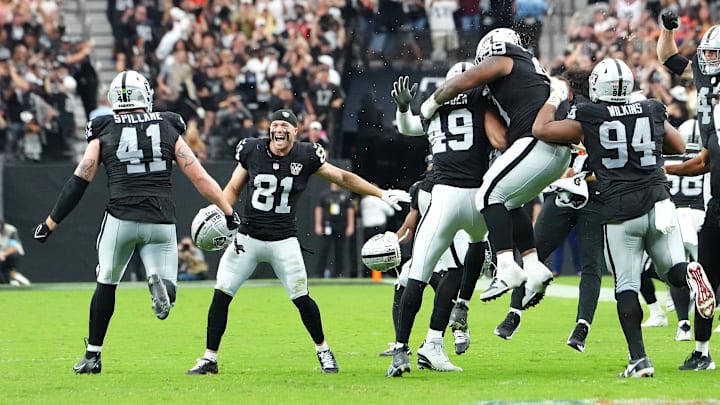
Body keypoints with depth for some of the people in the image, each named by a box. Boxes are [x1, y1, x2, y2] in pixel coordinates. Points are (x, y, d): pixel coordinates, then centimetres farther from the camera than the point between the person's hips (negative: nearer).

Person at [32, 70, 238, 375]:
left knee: (106, 284, 19)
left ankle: (92, 355, 22)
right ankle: (159, 281, -31)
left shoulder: (103, 133, 6)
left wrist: (50, 224, 11)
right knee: (166, 291, 7)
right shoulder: (168, 130, 9)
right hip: (161, 221, 0)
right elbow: (199, 177, 6)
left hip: (121, 219, 0)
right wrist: (229, 212, 13)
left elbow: (78, 184, 4)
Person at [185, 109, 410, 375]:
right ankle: (209, 358, 3)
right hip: (248, 237, 1)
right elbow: (233, 188, 10)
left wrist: (382, 194, 3)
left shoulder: (306, 156, -4)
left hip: (283, 241, -1)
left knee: (302, 299, -5)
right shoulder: (252, 151, -1)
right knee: (221, 294, -6)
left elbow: (343, 178, 5)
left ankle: (323, 351, 19)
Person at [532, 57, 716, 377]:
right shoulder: (652, 112, 7)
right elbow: (679, 147, 22)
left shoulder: (588, 119, -3)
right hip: (657, 204, 2)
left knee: (626, 287, 3)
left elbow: (541, 130, 4)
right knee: (673, 271, 14)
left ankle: (639, 359, -8)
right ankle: (689, 272, -24)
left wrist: (554, 99, 19)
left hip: (619, 213, -2)